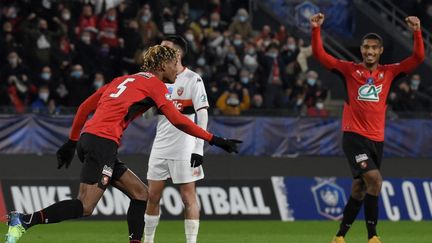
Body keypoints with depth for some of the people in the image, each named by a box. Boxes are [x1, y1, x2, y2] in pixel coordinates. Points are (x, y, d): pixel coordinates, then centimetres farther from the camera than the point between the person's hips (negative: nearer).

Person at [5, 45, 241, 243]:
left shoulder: (125, 79, 24)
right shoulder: (154, 83, 1)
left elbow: (86, 106, 22)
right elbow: (177, 121, -7)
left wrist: (72, 142, 26)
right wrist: (215, 140, -3)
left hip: (89, 138, 9)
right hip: (103, 142, -9)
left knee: (140, 193, 12)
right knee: (85, 206, -15)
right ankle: (25, 220, -21)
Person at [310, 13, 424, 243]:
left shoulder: (388, 72, 8)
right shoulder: (350, 70, 2)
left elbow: (418, 58, 1)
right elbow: (320, 55, -1)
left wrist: (417, 32, -13)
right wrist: (316, 29, -14)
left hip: (376, 138, 4)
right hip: (353, 135, -4)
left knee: (359, 189, 10)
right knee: (374, 179, -21)